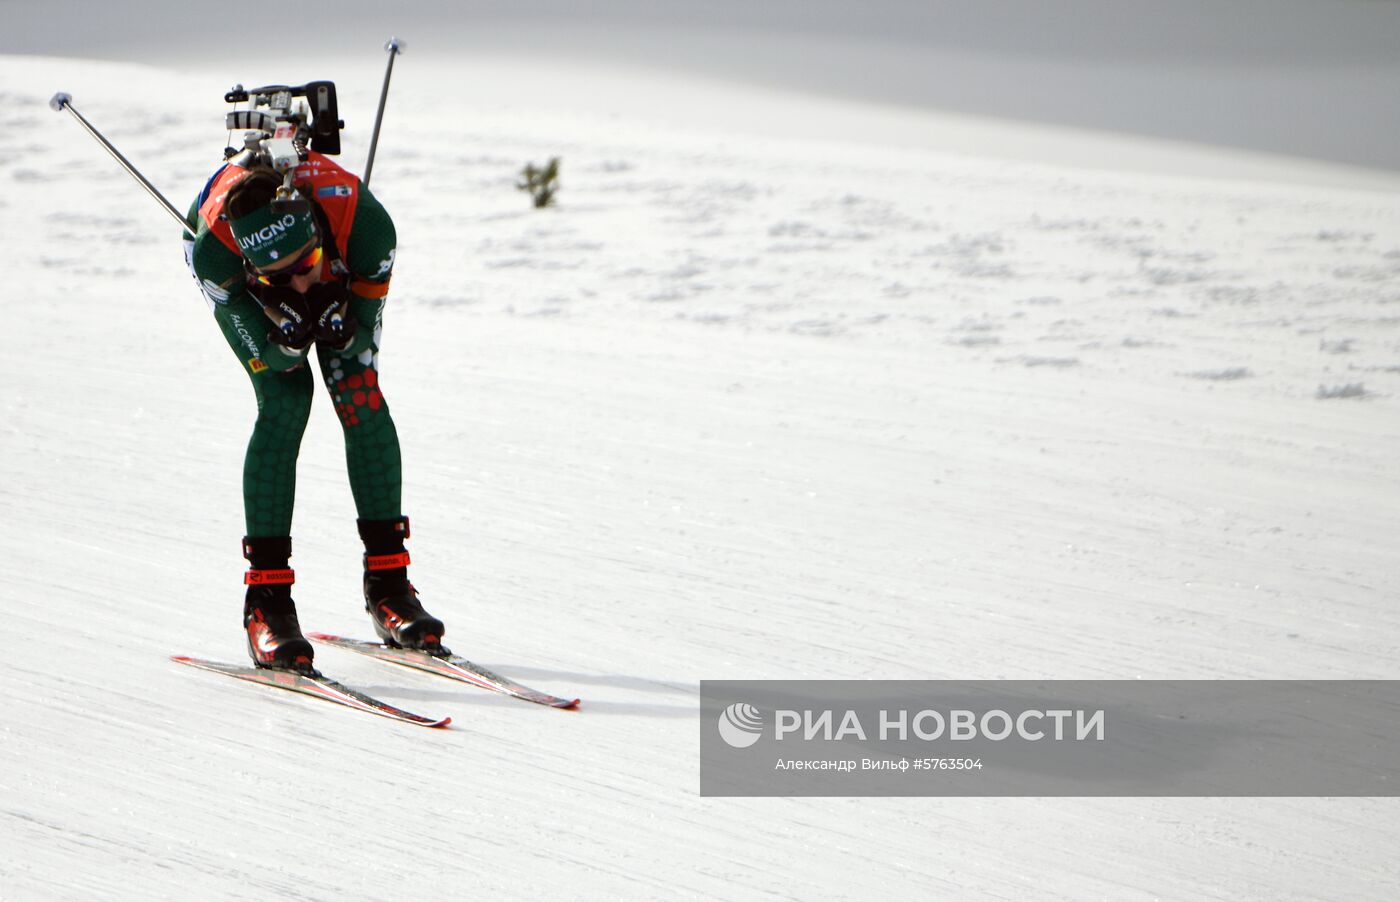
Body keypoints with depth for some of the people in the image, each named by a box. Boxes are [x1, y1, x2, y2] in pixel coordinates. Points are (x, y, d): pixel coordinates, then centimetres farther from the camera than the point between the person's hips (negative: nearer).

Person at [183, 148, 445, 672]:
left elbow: (364, 336, -24)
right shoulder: (214, 250, -42)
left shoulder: (365, 222, -41)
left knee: (362, 397, -14)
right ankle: (267, 595, -17)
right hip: (235, 275, -2)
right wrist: (286, 339, -51)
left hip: (340, 268, 2)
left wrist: (341, 329, -46)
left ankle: (388, 581, -2)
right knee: (285, 399, -21)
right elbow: (266, 357, -30)